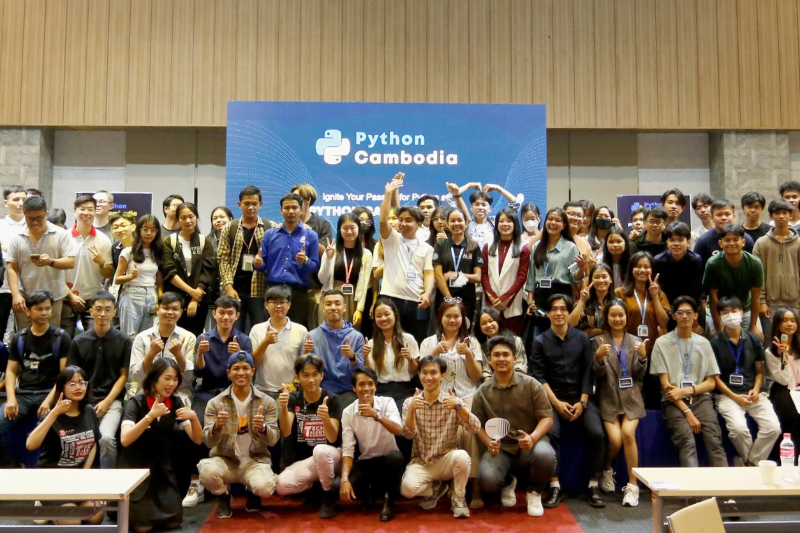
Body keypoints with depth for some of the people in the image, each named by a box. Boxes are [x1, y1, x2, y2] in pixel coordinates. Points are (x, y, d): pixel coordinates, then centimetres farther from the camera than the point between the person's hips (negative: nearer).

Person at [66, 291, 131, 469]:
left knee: (107, 438, -27)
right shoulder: (78, 342, 8)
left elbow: (123, 376, 2)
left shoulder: (124, 341, 3)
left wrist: (106, 402, -8)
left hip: (112, 400, -2)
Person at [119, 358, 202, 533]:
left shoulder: (176, 402, -2)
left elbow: (197, 440, -6)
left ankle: (151, 503, 23)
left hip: (162, 468, 4)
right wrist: (150, 415, -38)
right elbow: (125, 440, -29)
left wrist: (193, 417, -26)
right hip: (136, 467, -4)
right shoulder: (137, 402, -14)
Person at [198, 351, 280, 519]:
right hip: (225, 460, 0)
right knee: (207, 471, -33)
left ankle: (252, 492, 11)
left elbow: (273, 440, -7)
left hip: (255, 460, 0)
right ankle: (223, 496, 5)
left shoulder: (267, 402, -1)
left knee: (265, 488, -31)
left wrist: (262, 428, -30)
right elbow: (208, 442, -8)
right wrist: (217, 426, -31)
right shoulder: (215, 402, -1)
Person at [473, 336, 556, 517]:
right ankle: (508, 483, 16)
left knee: (545, 455, -37)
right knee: (487, 480, -28)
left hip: (530, 442, -1)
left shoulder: (531, 384, -1)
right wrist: (488, 443, -14)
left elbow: (547, 417, -4)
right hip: (500, 447, 1)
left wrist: (533, 437, -23)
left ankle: (534, 492, 1)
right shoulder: (482, 392, 4)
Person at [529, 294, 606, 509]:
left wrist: (582, 402, -8)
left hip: (580, 398, 1)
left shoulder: (582, 338, 7)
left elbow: (588, 373, 3)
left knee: (597, 433, -22)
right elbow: (539, 377, -3)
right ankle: (555, 487, -17)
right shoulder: (540, 342, 3)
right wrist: (557, 403, -12)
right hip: (552, 399, -1)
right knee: (550, 433, -28)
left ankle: (593, 486, -8)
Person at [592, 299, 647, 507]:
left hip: (631, 398, 1)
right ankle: (607, 470, 14)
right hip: (609, 398, -1)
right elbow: (598, 374, -3)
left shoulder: (635, 342, 9)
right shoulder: (599, 340, 4)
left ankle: (632, 485, -12)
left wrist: (642, 357, -17)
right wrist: (599, 357, -24)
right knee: (615, 439, -18)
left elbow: (639, 374, 3)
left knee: (628, 433, -24)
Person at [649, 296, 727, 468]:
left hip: (700, 398, 3)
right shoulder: (662, 343, 3)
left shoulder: (703, 343, 13)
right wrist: (687, 412, -11)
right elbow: (665, 384, -1)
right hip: (674, 401, -3)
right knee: (687, 441, -28)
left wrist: (686, 390, -7)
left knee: (714, 440, -23)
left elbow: (711, 383, 12)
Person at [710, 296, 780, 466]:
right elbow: (715, 376, -1)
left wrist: (756, 390, -6)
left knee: (773, 427, -21)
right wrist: (735, 397, -12)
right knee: (739, 428, -29)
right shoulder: (715, 342, -1)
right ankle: (752, 463, 2)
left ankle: (749, 463, -1)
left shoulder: (753, 339, 9)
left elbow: (759, 371, 13)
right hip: (727, 395, -3)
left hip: (753, 393, 3)